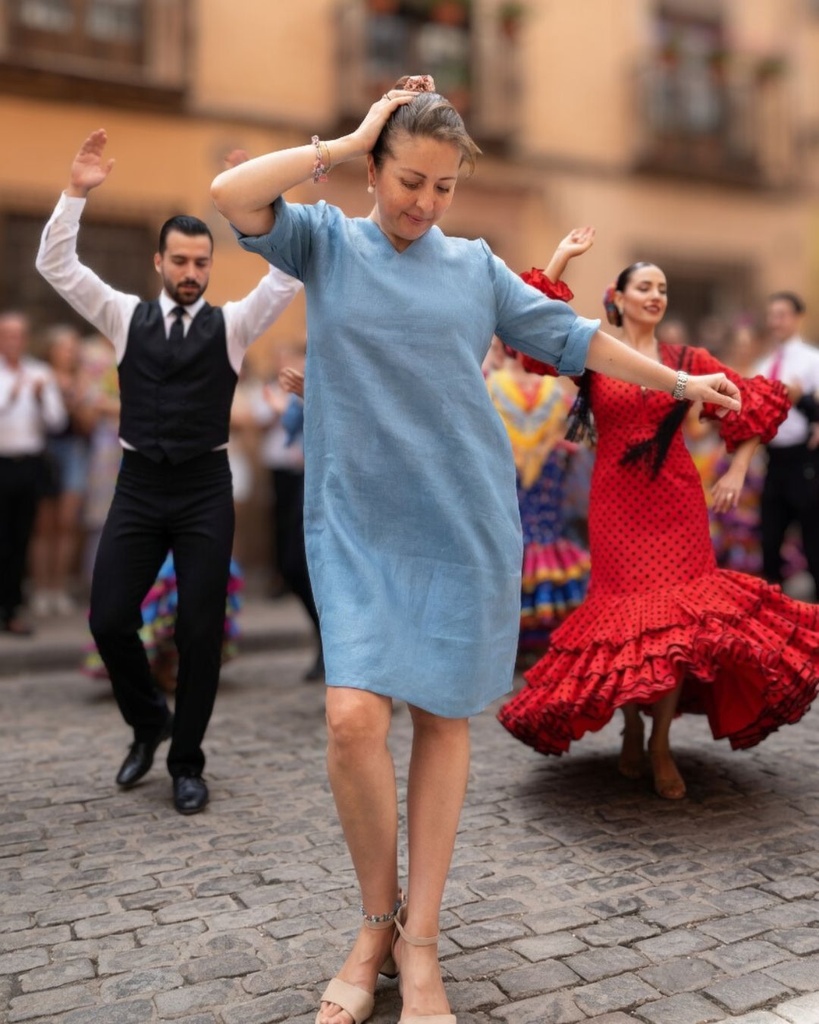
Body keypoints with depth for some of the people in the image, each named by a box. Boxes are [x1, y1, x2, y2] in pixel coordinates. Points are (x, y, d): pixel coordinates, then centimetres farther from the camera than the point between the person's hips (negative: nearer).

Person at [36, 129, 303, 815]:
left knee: (200, 631, 1)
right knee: (109, 619, -1)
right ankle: (148, 719, 29)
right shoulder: (126, 317, 7)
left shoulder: (232, 324, 4)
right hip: (138, 488, 1)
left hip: (205, 490, -1)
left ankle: (187, 761, 19)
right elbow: (56, 267, 0)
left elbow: (291, 273, -6)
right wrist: (76, 193, -10)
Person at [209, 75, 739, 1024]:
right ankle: (376, 919, 13)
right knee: (354, 717, -13)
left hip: (465, 519, 2)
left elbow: (569, 335, 17)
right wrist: (344, 141, -3)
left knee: (443, 719, 4)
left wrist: (679, 381, 22)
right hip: (358, 520, -1)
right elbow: (231, 194, -10)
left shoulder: (476, 264, 11)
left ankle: (419, 941, 17)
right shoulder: (327, 242, 7)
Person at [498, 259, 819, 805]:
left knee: (680, 617, -4)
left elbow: (758, 401, 13)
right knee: (623, 611, 1)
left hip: (678, 504, 1)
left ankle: (661, 743, 11)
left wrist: (737, 472, 5)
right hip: (617, 506, -1)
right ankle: (632, 732, 24)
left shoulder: (689, 361, 7)